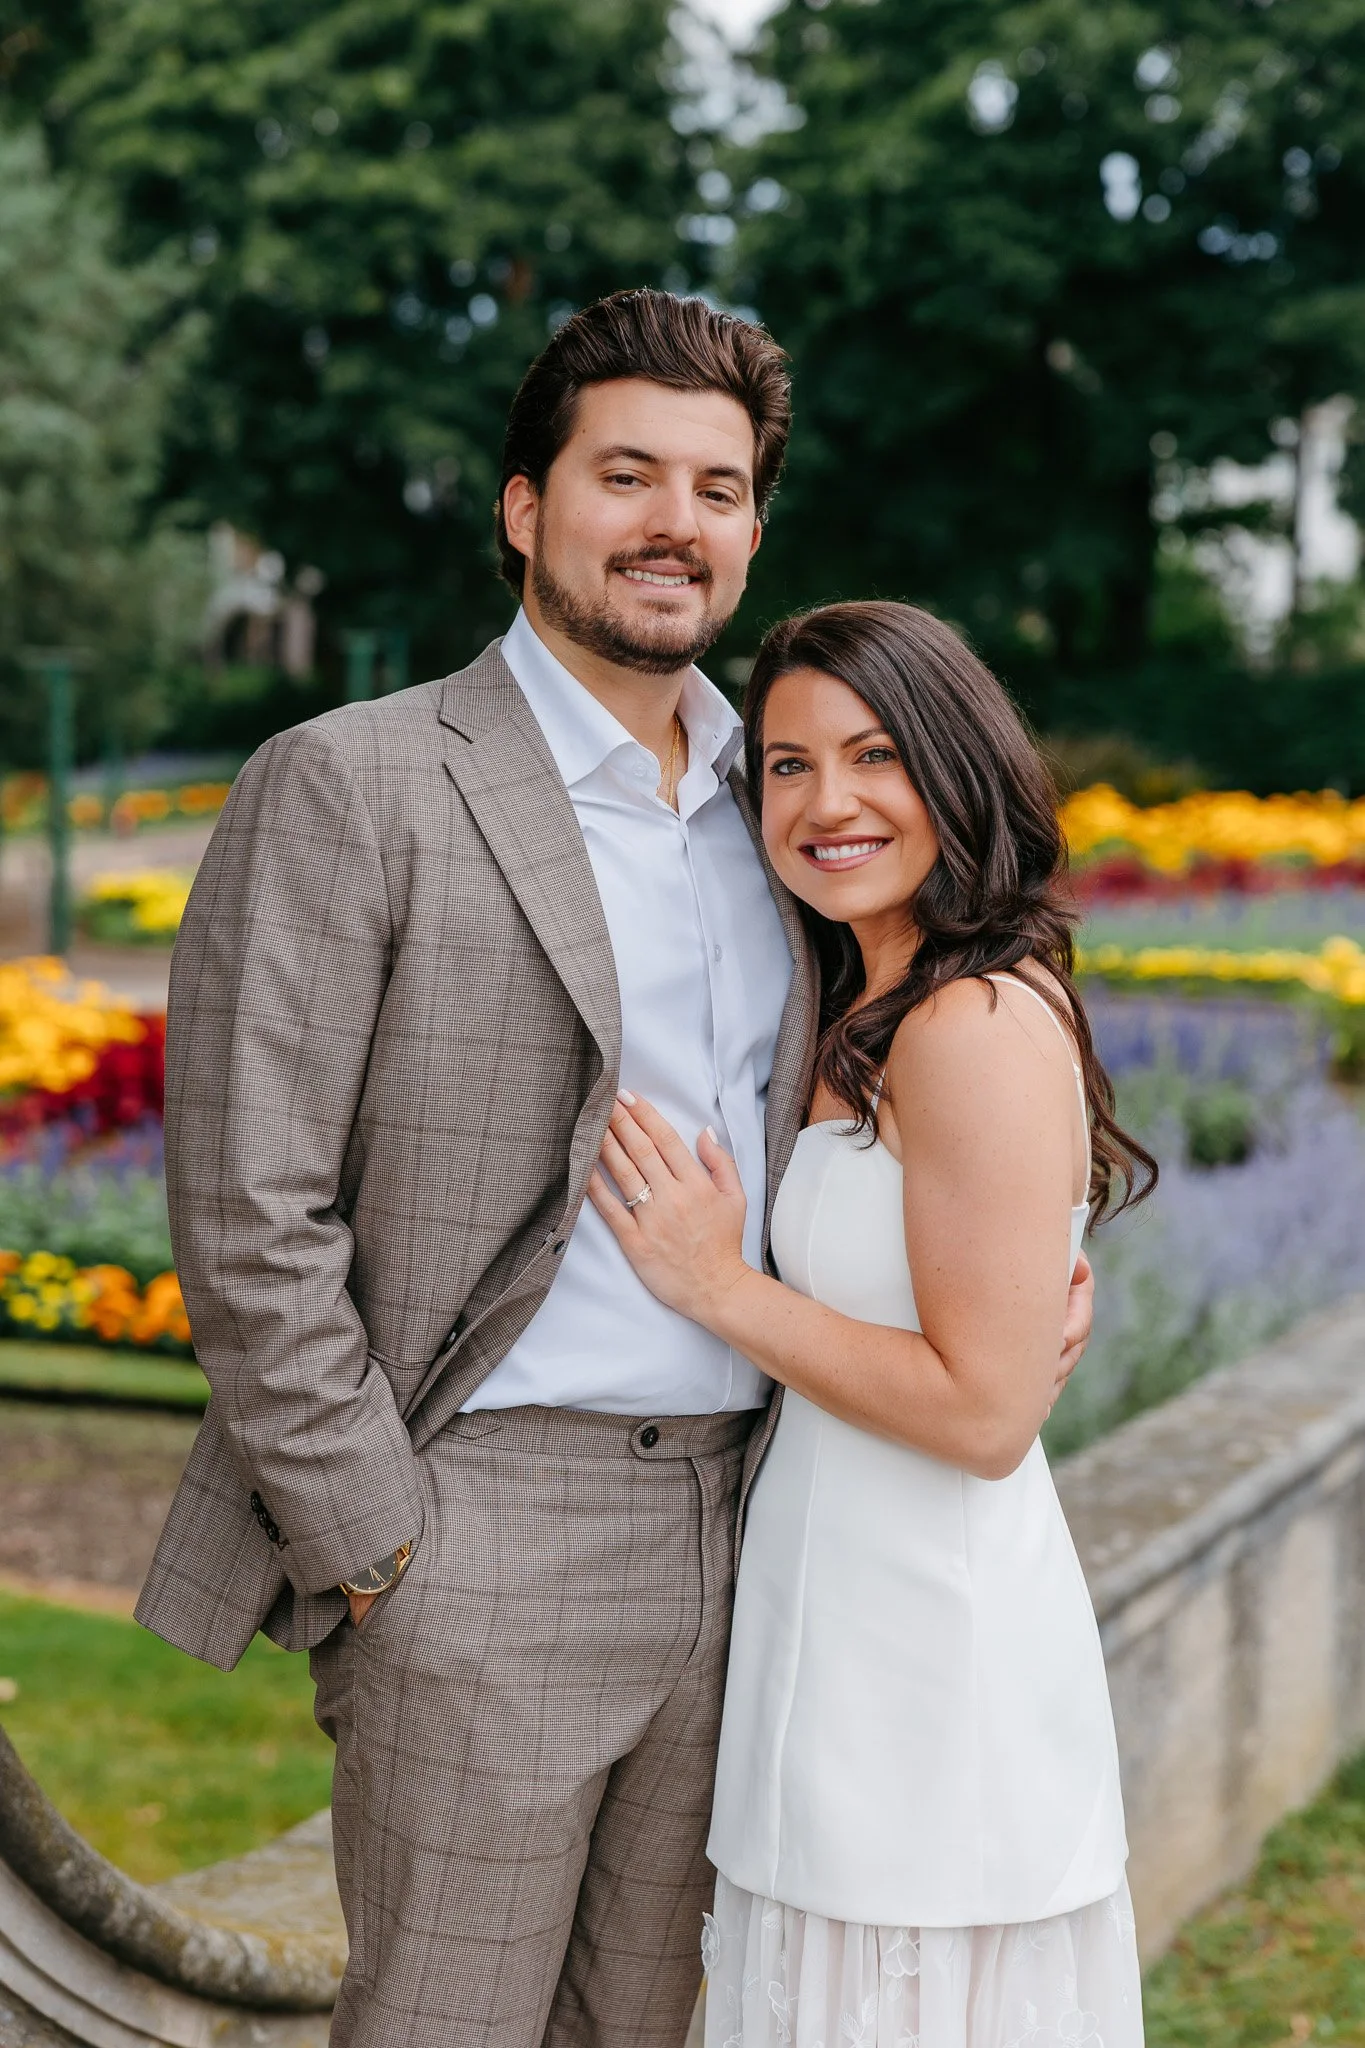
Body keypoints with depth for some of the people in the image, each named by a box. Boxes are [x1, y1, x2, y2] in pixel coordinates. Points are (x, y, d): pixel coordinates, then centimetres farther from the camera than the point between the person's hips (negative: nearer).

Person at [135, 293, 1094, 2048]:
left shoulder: (769, 801, 13)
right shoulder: (350, 787, -8)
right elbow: (248, 1216, -12)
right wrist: (373, 1553, -13)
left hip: (734, 1522, 6)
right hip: (487, 1530, -6)